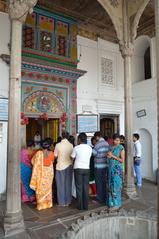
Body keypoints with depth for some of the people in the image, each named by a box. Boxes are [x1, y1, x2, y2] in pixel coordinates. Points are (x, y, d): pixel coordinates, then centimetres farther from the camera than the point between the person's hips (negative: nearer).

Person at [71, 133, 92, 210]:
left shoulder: (76, 148, -10)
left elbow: (72, 157, 1)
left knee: (79, 188, 6)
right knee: (86, 187, 10)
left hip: (78, 169, -3)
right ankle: (86, 206, 16)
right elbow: (89, 157, 10)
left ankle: (80, 206, 12)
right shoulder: (90, 148, 1)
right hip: (86, 169, 3)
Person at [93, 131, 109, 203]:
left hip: (99, 166, -7)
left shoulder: (98, 144, -17)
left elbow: (93, 153, -15)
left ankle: (100, 198, 14)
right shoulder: (107, 143, 5)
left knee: (99, 182, 4)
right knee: (104, 181, 16)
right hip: (105, 165, 7)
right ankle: (104, 197, 27)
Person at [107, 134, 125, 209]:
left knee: (116, 185, -1)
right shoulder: (111, 147, 8)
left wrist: (112, 156, -15)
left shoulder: (121, 148, -8)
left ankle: (116, 203, 11)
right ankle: (111, 201, 25)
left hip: (117, 168, -5)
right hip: (110, 168, 6)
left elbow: (122, 160, -12)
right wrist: (108, 155, -8)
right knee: (111, 185, 11)